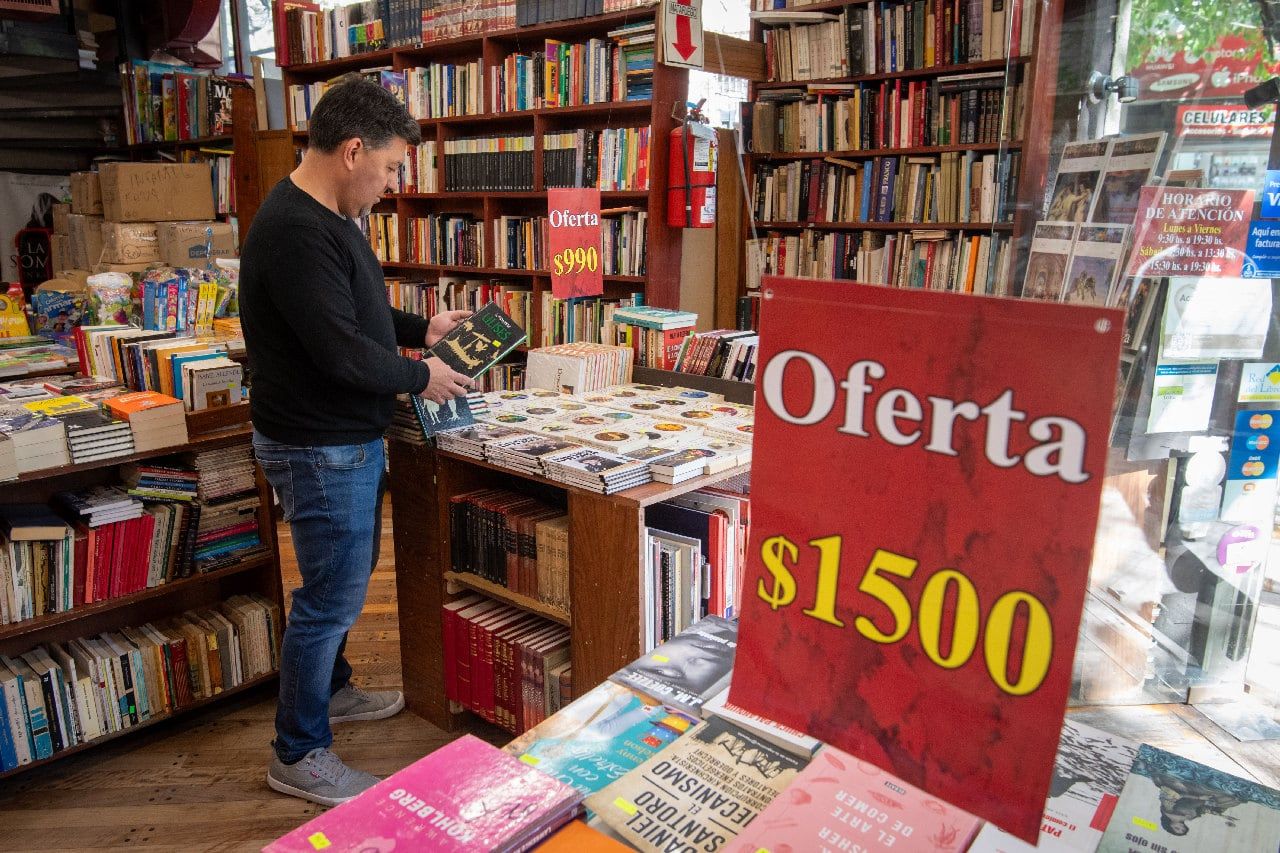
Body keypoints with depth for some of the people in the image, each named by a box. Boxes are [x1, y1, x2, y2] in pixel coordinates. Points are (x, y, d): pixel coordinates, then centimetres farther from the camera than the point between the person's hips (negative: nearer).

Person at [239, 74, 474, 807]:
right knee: (334, 596, 1)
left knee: (343, 579, 24)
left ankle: (331, 689, 45)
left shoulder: (328, 217, 9)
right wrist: (420, 377, -14)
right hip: (320, 448, -10)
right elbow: (341, 351, -28)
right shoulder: (296, 234, -25)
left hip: (350, 438, 11)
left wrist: (423, 328, 11)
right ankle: (299, 755, 19)